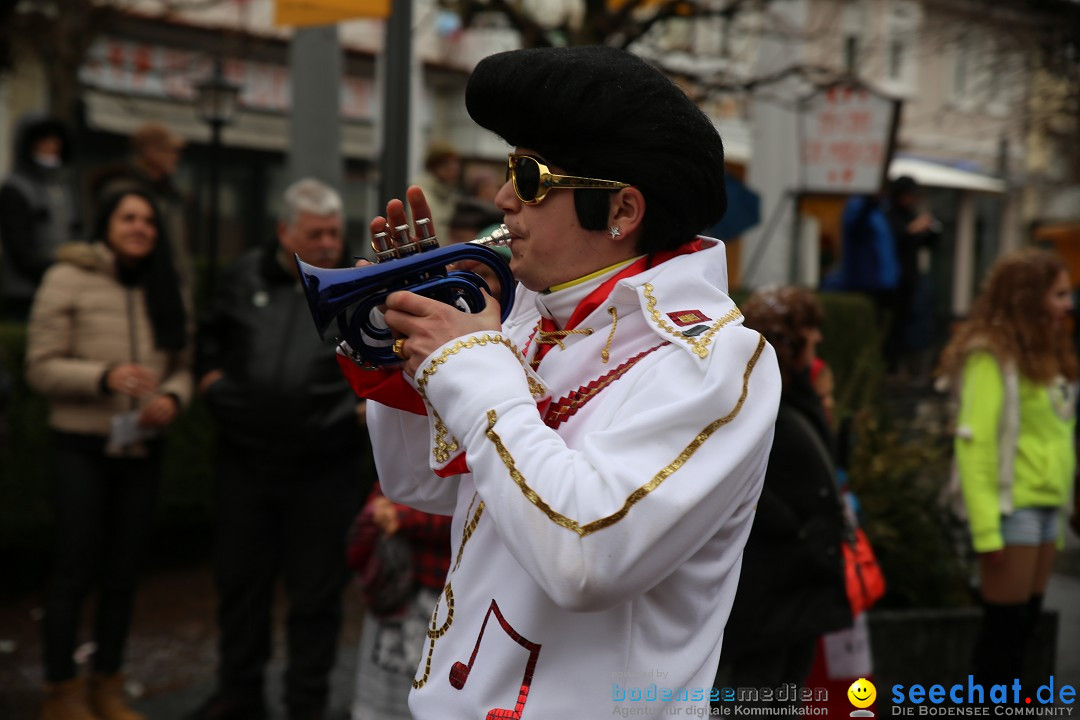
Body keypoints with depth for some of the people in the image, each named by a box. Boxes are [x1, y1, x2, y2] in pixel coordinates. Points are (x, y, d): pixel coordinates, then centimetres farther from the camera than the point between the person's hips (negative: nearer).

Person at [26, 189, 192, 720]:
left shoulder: (164, 289, 8)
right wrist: (105, 377, -23)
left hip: (142, 451, 5)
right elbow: (41, 367, -8)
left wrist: (172, 397, -10)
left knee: (122, 574, 11)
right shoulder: (68, 278, -6)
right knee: (75, 570, 0)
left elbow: (182, 367, 12)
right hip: (81, 448, -4)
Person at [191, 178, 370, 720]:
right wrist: (211, 381, 4)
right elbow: (212, 339, 20)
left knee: (315, 592, 6)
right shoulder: (246, 277, 5)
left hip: (324, 469, -3)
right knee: (240, 579, 15)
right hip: (246, 461, 3)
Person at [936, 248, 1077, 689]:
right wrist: (986, 529, -21)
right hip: (1012, 506, -8)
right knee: (1004, 625, -2)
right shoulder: (991, 357, -13)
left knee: (1025, 622, 12)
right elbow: (974, 442, -17)